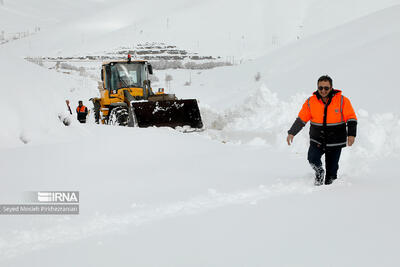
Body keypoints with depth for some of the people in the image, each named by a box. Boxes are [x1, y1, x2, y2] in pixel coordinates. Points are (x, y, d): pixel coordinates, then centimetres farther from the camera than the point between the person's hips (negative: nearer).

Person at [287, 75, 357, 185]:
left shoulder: (342, 100, -7)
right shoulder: (311, 102, -3)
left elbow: (351, 118, -4)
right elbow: (301, 119, 5)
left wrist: (351, 134, -14)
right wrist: (292, 133, 0)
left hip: (335, 142, -1)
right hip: (317, 140, 1)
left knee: (331, 170, 4)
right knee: (312, 158, -22)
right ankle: (319, 172, 9)